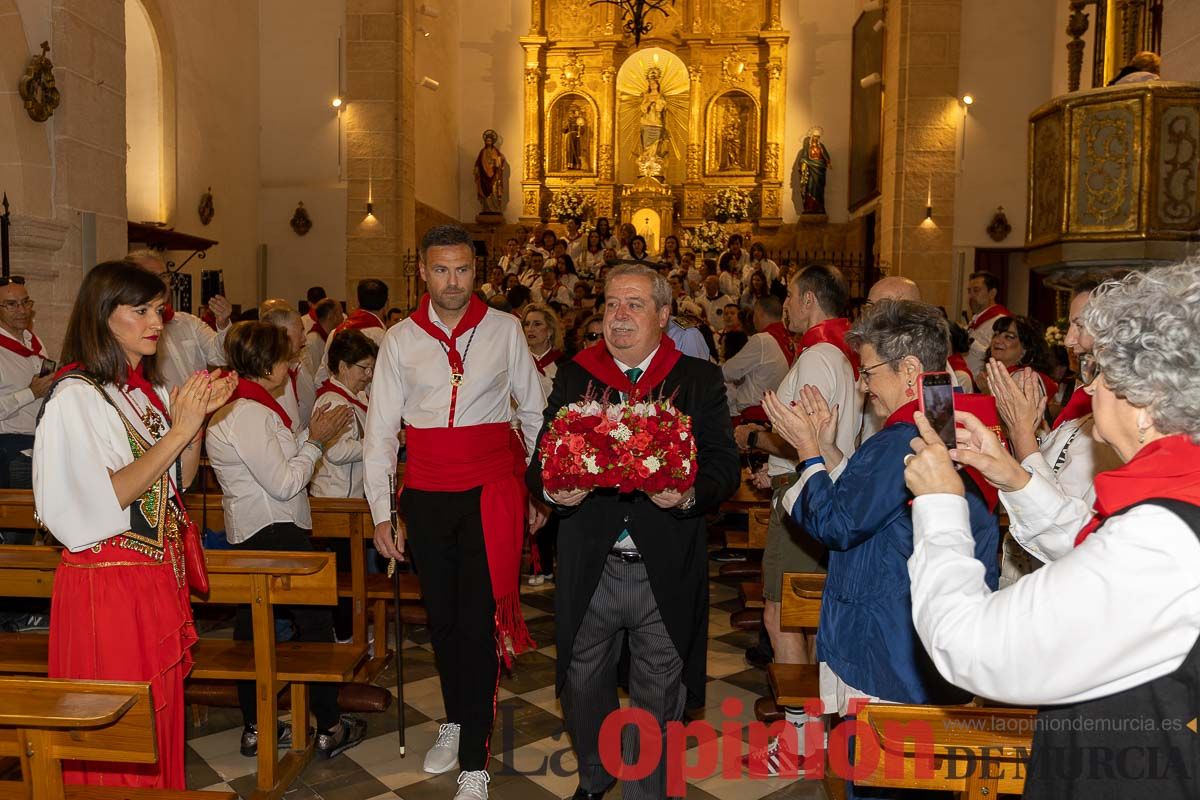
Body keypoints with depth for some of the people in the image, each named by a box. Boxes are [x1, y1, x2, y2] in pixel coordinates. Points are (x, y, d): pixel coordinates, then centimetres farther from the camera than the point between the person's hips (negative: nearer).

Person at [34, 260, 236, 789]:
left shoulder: (149, 389, 10)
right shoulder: (76, 395, -14)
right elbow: (107, 497, -21)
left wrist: (198, 415, -3)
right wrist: (178, 429, -20)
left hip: (160, 572, 8)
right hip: (107, 581, -7)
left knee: (162, 712, 16)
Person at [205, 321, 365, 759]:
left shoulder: (241, 406, 12)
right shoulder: (249, 414, -21)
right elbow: (284, 483, -21)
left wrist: (311, 434, 7)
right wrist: (316, 442, -11)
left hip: (248, 534, 11)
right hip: (275, 531, -11)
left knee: (252, 624, 14)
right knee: (315, 621, 0)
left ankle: (254, 728, 25)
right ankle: (329, 727, 11)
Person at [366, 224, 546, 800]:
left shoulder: (504, 330, 1)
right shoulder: (400, 340, 4)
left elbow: (535, 412, 8)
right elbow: (379, 432, 6)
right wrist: (381, 513, 3)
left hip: (491, 492, -2)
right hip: (426, 494, 2)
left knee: (479, 619, -5)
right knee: (441, 615, 14)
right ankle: (455, 721, 37)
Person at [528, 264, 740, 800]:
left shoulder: (699, 381, 1)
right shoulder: (573, 378, 7)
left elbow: (724, 465, -4)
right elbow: (541, 463, 5)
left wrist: (690, 495, -24)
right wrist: (553, 489, -17)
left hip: (665, 573, -2)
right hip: (589, 569, 2)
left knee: (657, 697, 11)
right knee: (583, 684, 18)